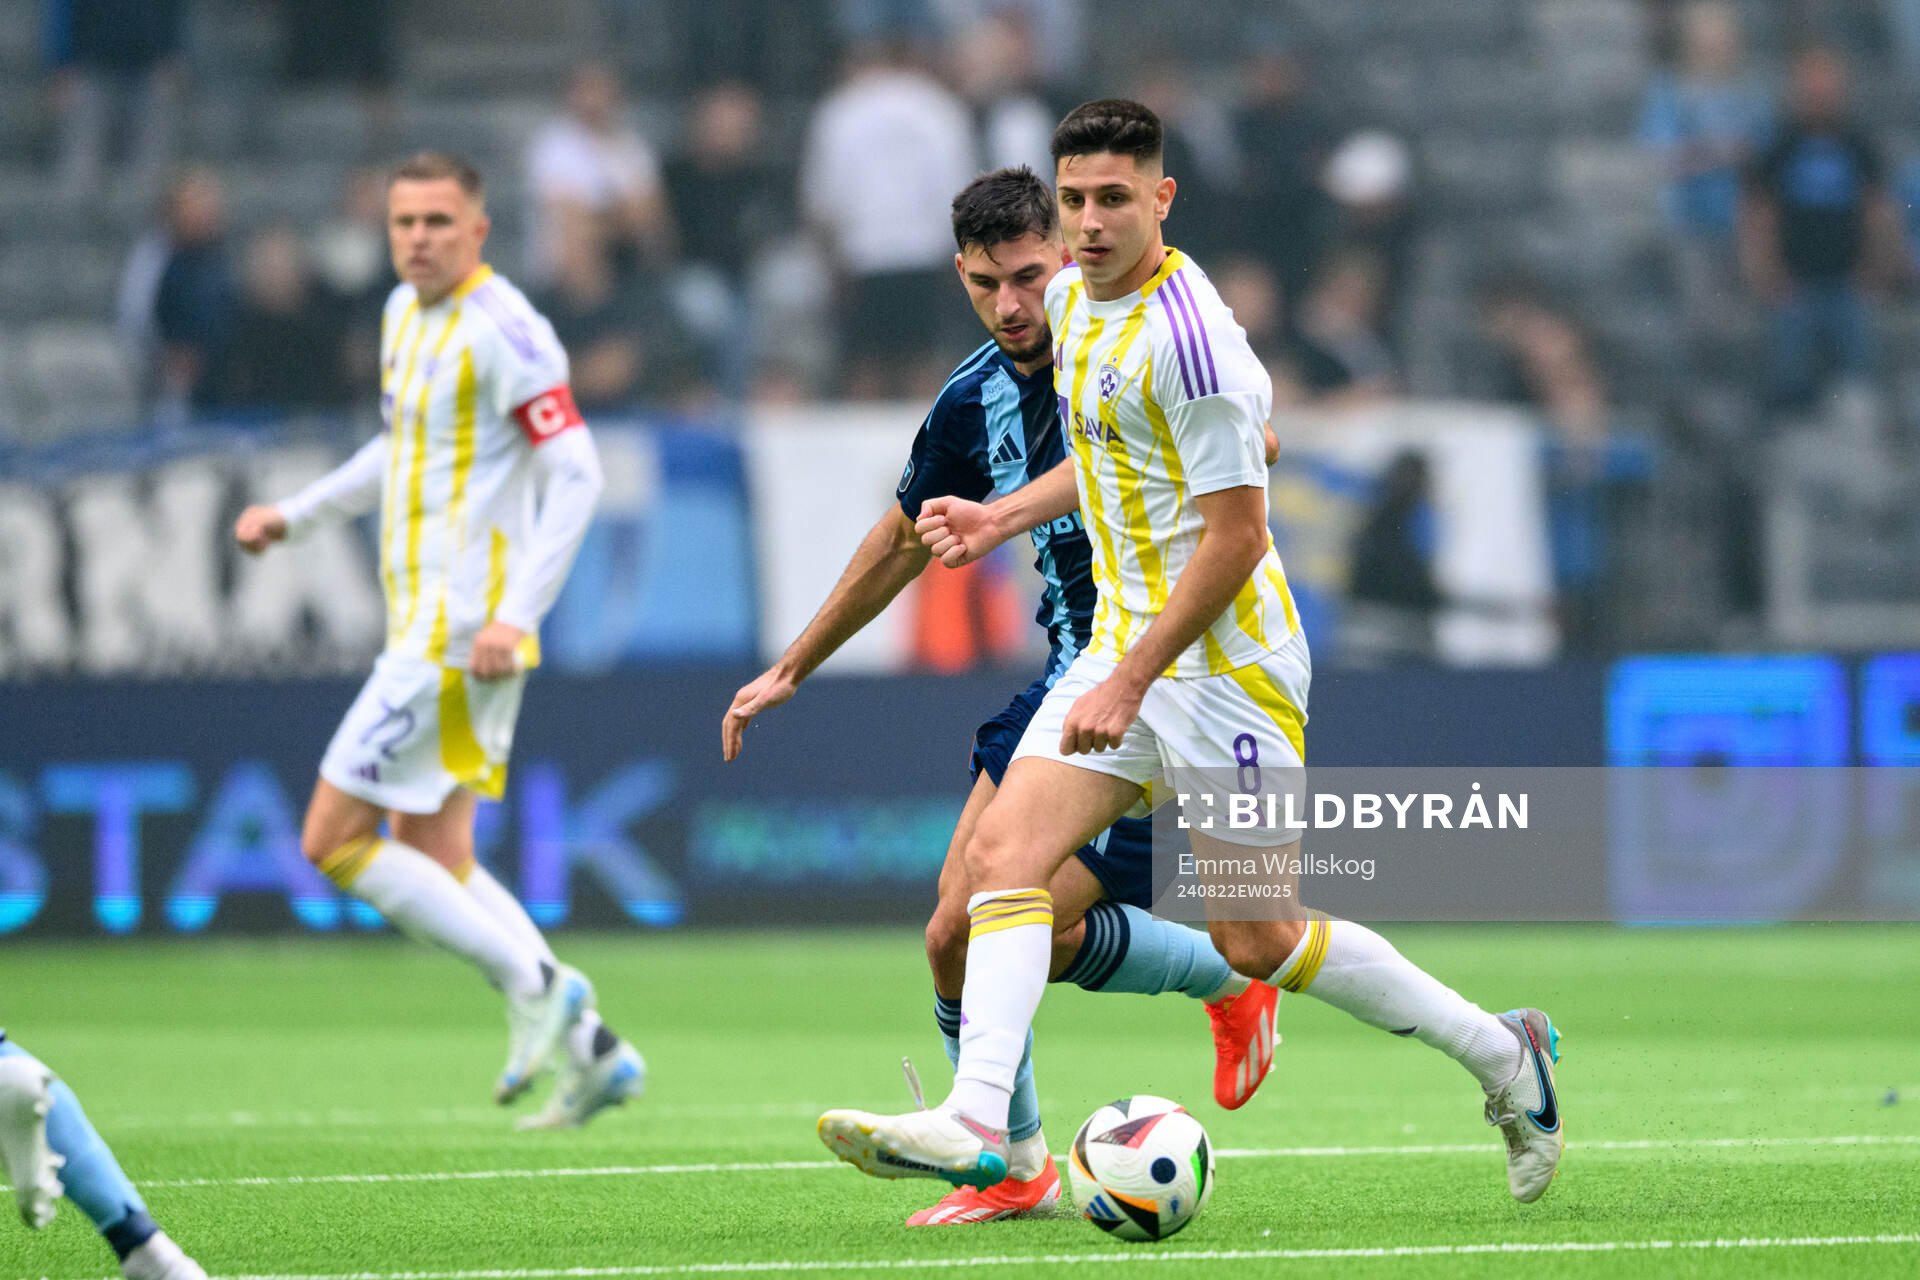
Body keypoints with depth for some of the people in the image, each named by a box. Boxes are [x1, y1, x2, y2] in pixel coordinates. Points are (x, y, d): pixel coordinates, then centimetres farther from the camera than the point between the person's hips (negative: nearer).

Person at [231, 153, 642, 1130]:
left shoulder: (501, 328, -14)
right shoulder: (405, 313, 14)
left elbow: (576, 473, -18)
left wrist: (515, 615, -25)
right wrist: (293, 516, 25)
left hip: (462, 635, -9)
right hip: (424, 628, 9)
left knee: (334, 841, -9)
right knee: (434, 866, 10)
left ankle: (535, 983, -5)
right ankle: (593, 1053, 12)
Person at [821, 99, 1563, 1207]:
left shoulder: (1187, 336, -21)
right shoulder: (1074, 297, 8)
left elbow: (1235, 536, -21)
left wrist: (1128, 683, -21)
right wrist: (1000, 520, 16)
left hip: (1224, 663, -8)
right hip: (1125, 645, 8)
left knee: (1257, 941, -2)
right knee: (1003, 855, -10)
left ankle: (1503, 1057, 15)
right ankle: (978, 1126, -21)